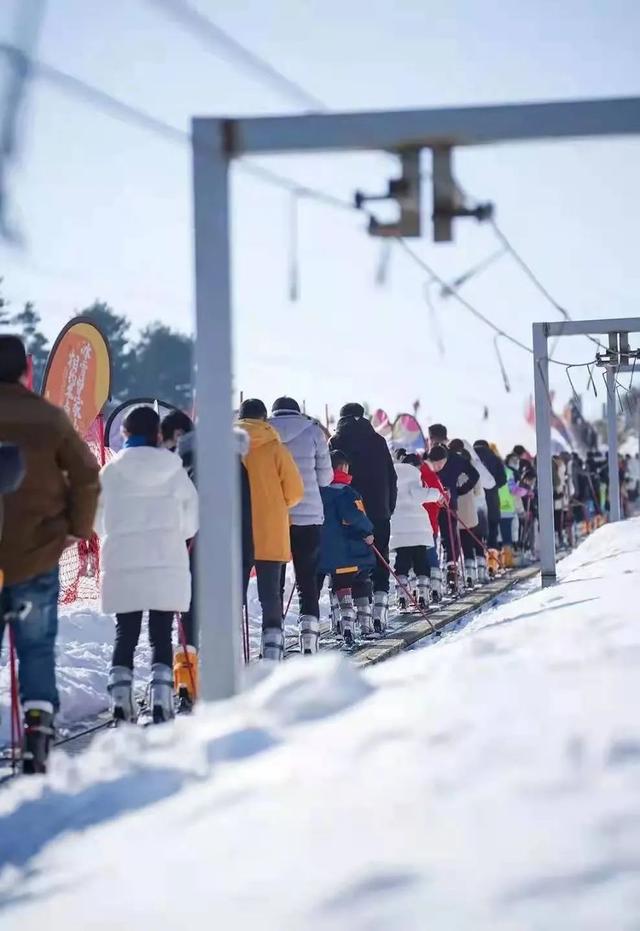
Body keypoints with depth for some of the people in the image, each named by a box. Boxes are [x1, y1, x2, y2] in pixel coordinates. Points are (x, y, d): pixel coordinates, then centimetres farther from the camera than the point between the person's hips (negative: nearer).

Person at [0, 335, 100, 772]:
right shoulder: (49, 418, -6)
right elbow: (87, 476, -4)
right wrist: (78, 528, 8)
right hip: (37, 555, 0)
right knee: (37, 647, 7)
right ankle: (38, 730, -3)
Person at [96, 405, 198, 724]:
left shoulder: (111, 471, -2)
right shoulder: (173, 469, -1)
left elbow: (99, 519, 5)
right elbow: (191, 517, 3)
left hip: (121, 564, 1)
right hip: (167, 564, 0)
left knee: (125, 634, 7)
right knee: (161, 635, 4)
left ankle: (120, 700, -1)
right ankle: (161, 700, -7)